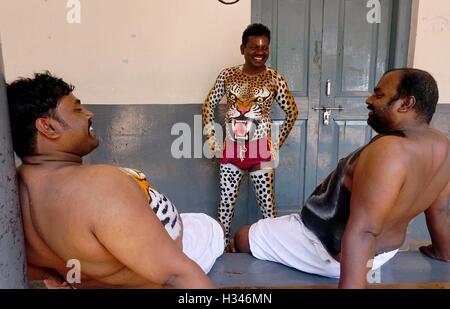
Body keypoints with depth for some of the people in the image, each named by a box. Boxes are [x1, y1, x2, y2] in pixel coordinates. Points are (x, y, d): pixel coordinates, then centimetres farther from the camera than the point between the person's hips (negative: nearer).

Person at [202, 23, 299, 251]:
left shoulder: (274, 79, -3)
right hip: (231, 149, 2)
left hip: (261, 150, -2)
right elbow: (209, 105, 9)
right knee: (226, 200, 10)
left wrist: (278, 144, 2)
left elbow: (292, 112, 4)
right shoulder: (227, 75, 0)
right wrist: (211, 138, 3)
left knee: (266, 202, 5)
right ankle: (223, 245, 27)